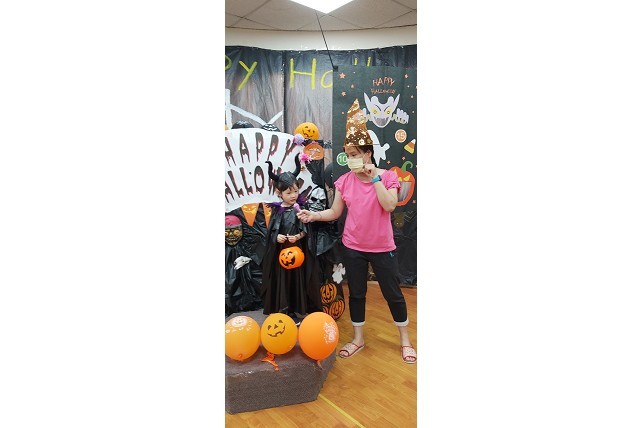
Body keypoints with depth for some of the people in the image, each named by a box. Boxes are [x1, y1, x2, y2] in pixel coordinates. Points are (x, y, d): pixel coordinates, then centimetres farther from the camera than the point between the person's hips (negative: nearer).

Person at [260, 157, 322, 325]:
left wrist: (298, 237, -19)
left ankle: (295, 310, 22)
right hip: (280, 250, 0)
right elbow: (271, 232, 2)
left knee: (298, 278, 7)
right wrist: (277, 237, -18)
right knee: (282, 279, 6)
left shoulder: (301, 208, -2)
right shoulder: (277, 210, -1)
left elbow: (305, 230, -2)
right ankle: (285, 310, 19)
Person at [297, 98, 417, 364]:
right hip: (353, 248, 3)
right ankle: (358, 339, 33)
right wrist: (313, 215, -13)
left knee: (393, 293, 10)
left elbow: (389, 205, -23)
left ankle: (405, 339, 32)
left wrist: (375, 177, -23)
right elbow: (335, 212, 2)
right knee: (356, 293, 14)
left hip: (382, 248, -2)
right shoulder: (344, 181, -1)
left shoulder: (387, 176, -8)